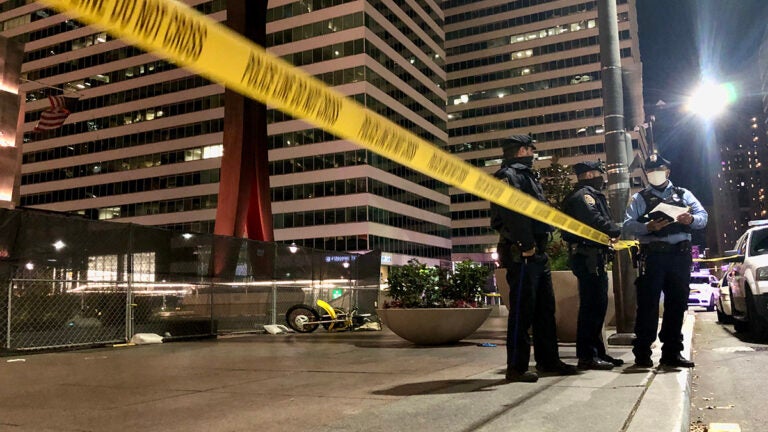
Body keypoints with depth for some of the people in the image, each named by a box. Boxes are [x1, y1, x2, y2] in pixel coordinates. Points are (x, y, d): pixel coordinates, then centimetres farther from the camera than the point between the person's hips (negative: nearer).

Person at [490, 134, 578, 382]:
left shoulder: (526, 176, 25)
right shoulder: (509, 175, -8)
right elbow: (512, 213, -23)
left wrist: (544, 240, 13)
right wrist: (526, 245, -25)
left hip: (538, 253, 11)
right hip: (522, 254, -10)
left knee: (545, 308, 14)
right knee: (522, 310, -7)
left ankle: (548, 360, 23)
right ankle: (516, 367, -1)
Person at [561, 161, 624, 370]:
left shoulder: (589, 195, 25)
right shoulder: (583, 194, -9)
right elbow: (596, 221, -23)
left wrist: (609, 235, 3)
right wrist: (617, 230, -7)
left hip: (593, 258, 11)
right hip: (589, 257, -11)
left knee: (597, 304, 14)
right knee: (591, 305, -10)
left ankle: (597, 352, 22)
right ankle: (587, 356, -7)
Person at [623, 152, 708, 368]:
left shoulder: (683, 194, 17)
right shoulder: (639, 198, 11)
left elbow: (703, 217, 7)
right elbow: (628, 225, -1)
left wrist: (691, 219, -16)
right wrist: (648, 226, -20)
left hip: (680, 255, 3)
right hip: (652, 255, -2)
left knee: (677, 304, 7)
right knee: (648, 304, -4)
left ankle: (671, 352, 16)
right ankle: (642, 352, 2)